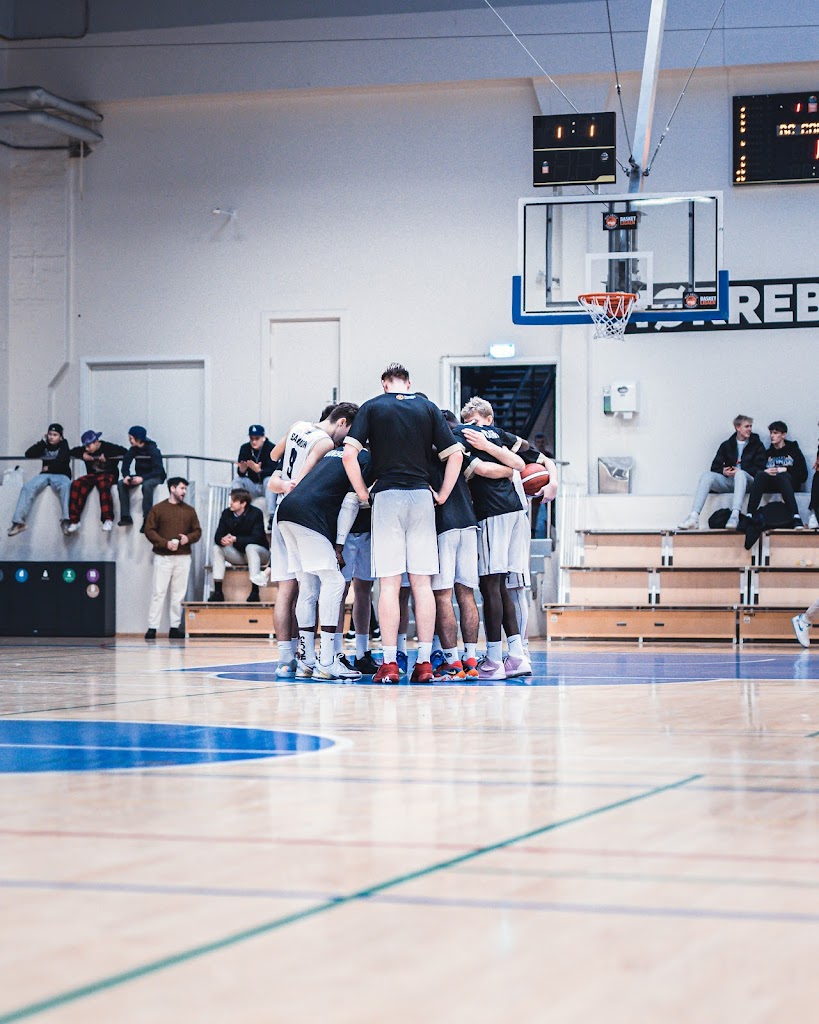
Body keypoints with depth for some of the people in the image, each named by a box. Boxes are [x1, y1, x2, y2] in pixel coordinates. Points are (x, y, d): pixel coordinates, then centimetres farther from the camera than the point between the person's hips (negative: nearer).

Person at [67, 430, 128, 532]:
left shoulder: (108, 447, -7)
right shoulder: (85, 449, 9)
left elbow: (124, 452, -18)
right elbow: (72, 452, 16)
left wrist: (107, 456, -22)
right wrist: (82, 455, -4)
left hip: (108, 475, -5)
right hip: (92, 475, 5)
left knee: (103, 485, -39)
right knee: (76, 485, -23)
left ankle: (108, 519, -39)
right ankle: (74, 521, -21)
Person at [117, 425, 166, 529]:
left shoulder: (152, 450, -17)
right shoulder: (133, 450, -1)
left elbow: (158, 470, -23)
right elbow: (125, 465, 0)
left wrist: (142, 478, -35)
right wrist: (126, 476, -22)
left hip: (155, 477, -6)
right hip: (140, 476, 6)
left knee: (147, 485, -39)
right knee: (121, 484, -17)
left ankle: (147, 519, -36)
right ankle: (125, 516, -20)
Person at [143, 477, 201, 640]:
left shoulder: (189, 511, 13)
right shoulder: (158, 509, 1)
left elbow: (197, 531, 13)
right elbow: (149, 530, -3)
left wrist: (188, 538, -9)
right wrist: (165, 543, -15)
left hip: (183, 558, 3)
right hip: (163, 557, -3)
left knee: (178, 594, 4)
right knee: (158, 592, -5)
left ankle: (175, 627, 7)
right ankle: (152, 628, -5)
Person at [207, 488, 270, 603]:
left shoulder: (256, 513, -18)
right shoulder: (227, 514, -4)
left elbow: (256, 538, -26)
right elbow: (217, 537, -8)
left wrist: (235, 539, -38)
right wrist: (222, 540, -35)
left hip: (259, 552, -5)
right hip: (239, 555, 5)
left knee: (250, 547, -36)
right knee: (217, 548, -16)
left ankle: (255, 592, -41)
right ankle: (217, 591, -19)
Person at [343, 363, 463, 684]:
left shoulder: (372, 407, 4)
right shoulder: (428, 407, 9)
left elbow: (349, 454, -7)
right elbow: (455, 455, 3)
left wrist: (362, 493, 2)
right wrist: (442, 495, 9)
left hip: (387, 496, -2)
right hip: (422, 497, 2)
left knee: (389, 582, -2)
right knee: (422, 582, 3)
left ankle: (389, 663, -5)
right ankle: (424, 662, 2)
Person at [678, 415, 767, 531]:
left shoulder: (757, 445, 9)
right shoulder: (726, 445, 16)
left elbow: (760, 469, -2)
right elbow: (715, 467, 11)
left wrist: (738, 471, -15)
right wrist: (723, 471, -12)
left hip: (747, 480, -3)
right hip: (727, 480, 3)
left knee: (740, 474, -38)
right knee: (707, 476, -25)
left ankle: (735, 516, -55)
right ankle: (693, 518, -38)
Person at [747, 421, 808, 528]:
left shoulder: (793, 450, 18)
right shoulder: (768, 453, 26)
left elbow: (803, 475, 6)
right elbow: (756, 471, 12)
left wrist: (785, 470, -6)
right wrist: (765, 471, -10)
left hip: (790, 482, -2)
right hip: (769, 484, 2)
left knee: (781, 475, -39)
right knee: (760, 474, -32)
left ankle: (796, 517, -55)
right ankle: (749, 515, -47)